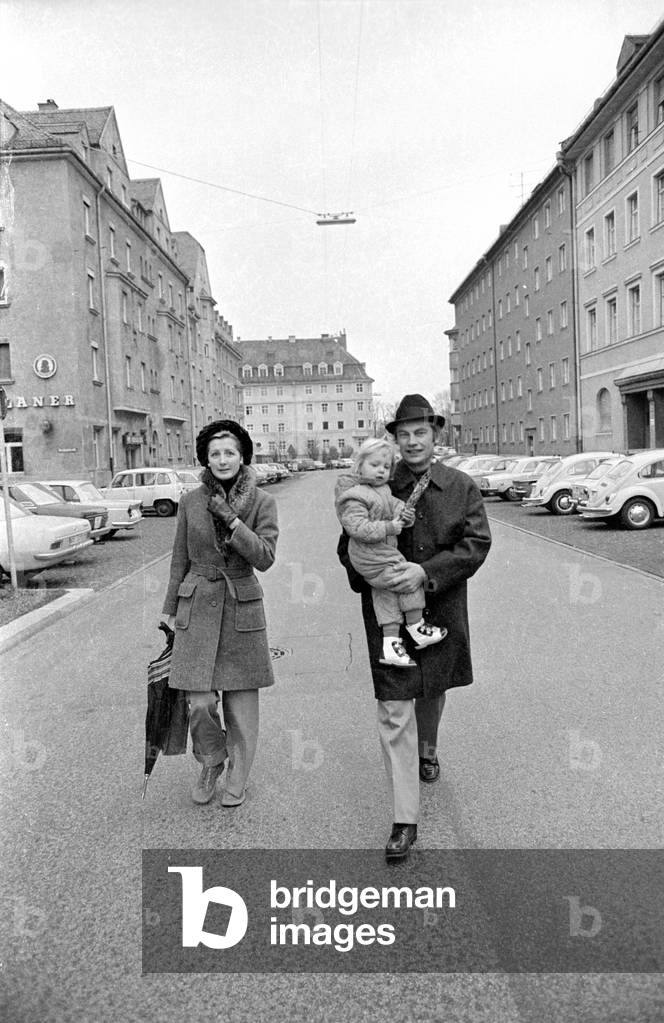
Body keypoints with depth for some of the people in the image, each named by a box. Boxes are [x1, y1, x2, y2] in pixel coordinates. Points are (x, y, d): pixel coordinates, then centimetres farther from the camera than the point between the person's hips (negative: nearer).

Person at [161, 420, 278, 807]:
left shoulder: (262, 502, -3)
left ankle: (238, 778, 27)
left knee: (241, 702, 7)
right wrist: (171, 610, 12)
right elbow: (180, 561, 9)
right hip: (197, 606, 1)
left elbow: (265, 557, -13)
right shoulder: (191, 501, 2)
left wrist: (231, 519, -21)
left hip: (242, 606, -1)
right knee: (199, 704, -2)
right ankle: (211, 763, 27)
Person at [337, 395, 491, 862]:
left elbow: (476, 543, -9)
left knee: (433, 692, 24)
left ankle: (427, 749, 57)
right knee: (394, 714, -3)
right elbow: (349, 548, 3)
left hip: (441, 610, 2)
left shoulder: (462, 487, -1)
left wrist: (426, 572, -21)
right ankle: (405, 821, 6)